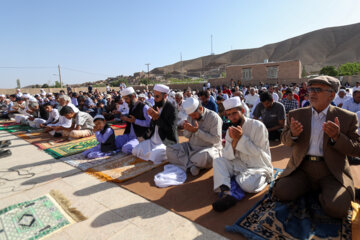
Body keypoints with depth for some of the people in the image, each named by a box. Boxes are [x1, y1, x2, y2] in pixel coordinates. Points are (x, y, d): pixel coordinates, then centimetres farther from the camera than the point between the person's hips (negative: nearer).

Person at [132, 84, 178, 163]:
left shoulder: (171, 108, -14)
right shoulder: (155, 107, 8)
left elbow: (171, 130, -19)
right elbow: (151, 127, 10)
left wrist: (158, 118, -22)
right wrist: (153, 118, -11)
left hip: (167, 142, -7)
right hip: (154, 140, 7)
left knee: (154, 156, -30)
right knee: (135, 151, -2)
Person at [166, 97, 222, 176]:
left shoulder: (214, 117, -14)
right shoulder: (191, 116, 5)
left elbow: (216, 140, -19)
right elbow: (186, 136, 9)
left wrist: (197, 131, -23)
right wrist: (187, 129, -16)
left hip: (208, 149, -6)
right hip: (190, 147, 6)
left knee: (207, 156, -41)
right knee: (170, 150, -10)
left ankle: (186, 163, -12)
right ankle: (192, 165, -24)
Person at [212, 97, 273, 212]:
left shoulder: (258, 126, -12)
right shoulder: (230, 130, 4)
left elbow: (257, 153, -17)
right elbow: (227, 156, -4)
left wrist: (241, 138, -23)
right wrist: (234, 140, -20)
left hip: (258, 167, -6)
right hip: (240, 165, 6)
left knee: (248, 184, -37)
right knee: (217, 160, -18)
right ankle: (226, 193, -34)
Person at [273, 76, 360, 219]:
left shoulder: (347, 118, 0)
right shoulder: (296, 114, 5)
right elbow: (285, 141, 10)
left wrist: (336, 137, -21)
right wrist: (292, 134, -16)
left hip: (331, 171, -1)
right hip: (302, 169, 2)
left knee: (336, 208, -25)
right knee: (281, 192, -19)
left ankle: (324, 193, 11)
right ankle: (311, 188, 11)